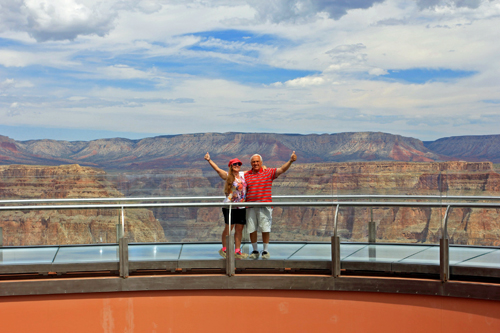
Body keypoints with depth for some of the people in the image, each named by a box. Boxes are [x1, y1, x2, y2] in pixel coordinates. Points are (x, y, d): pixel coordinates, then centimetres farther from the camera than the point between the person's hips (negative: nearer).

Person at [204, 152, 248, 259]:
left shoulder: (243, 175, 13)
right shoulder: (227, 176, -1)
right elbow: (217, 169, -14)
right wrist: (209, 160, -24)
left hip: (241, 207, 5)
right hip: (230, 206, -5)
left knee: (239, 229, 4)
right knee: (229, 228, -2)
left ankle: (237, 251, 10)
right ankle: (224, 249, 14)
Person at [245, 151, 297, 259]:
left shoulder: (269, 172, 4)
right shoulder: (246, 175, 11)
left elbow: (282, 169, -7)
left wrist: (290, 161, -21)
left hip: (265, 206, -2)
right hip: (250, 207, 2)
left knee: (265, 229, -1)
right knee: (251, 229, 5)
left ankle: (265, 251, 12)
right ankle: (255, 250, 19)